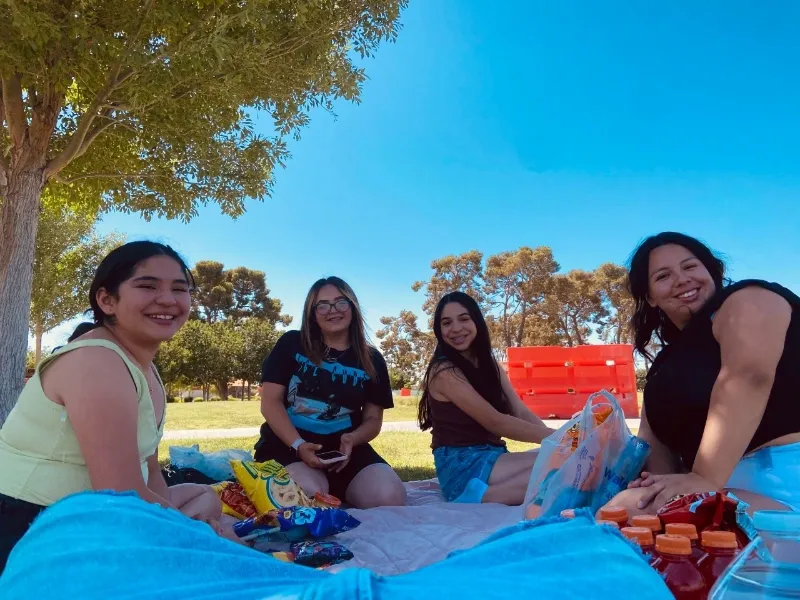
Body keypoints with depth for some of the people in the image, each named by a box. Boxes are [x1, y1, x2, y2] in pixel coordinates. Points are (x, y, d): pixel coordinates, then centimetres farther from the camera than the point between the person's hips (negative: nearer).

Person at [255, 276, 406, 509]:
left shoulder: (372, 360, 9)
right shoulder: (291, 344, 2)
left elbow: (373, 419, 10)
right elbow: (270, 402, -2)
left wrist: (351, 439, -14)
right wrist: (298, 445, -18)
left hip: (344, 446, 3)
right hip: (287, 442, -3)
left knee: (390, 498, -23)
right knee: (311, 496, -36)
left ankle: (337, 490, 4)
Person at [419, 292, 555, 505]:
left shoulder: (488, 364, 13)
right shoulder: (444, 371, -12)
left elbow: (521, 412, 3)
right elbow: (494, 422, -19)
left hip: (493, 456, 8)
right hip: (462, 466, -8)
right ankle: (480, 496, -16)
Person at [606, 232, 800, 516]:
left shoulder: (747, 302, -3)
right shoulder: (670, 359, 20)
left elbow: (749, 379, -21)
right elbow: (656, 433, 11)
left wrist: (705, 479, -31)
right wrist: (659, 483, -12)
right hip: (735, 484, 9)